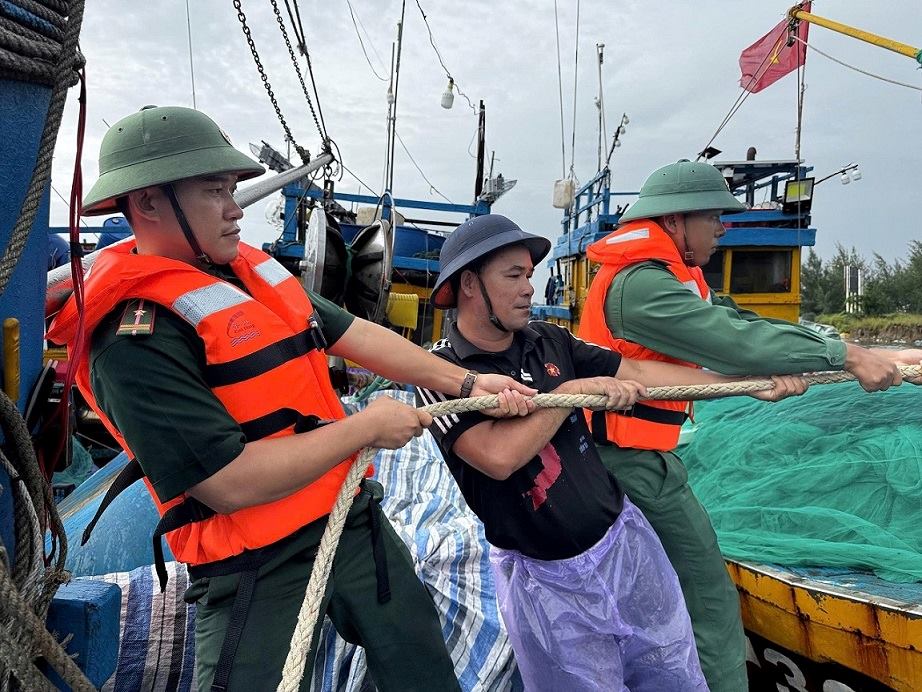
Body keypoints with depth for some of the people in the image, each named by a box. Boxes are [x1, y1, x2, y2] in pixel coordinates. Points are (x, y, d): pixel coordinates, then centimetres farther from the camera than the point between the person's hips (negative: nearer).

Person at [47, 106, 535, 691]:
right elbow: (232, 484, -26)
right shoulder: (135, 340, -21)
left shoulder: (253, 271, 5)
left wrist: (466, 382, 6)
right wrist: (367, 427, -16)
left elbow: (356, 335, 9)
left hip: (355, 520, 8)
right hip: (260, 575, -8)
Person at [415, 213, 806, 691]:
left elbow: (636, 373, 4)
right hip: (550, 582, -5)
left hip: (626, 541, 5)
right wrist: (574, 390, -18)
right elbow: (498, 456, -27)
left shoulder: (549, 341, 3)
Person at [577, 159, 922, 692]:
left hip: (625, 455, 10)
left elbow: (737, 321, 5)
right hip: (642, 464, -10)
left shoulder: (670, 276, 12)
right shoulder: (642, 285, -22)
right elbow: (738, 342, -28)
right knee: (711, 603, 0)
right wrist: (846, 355, -19)